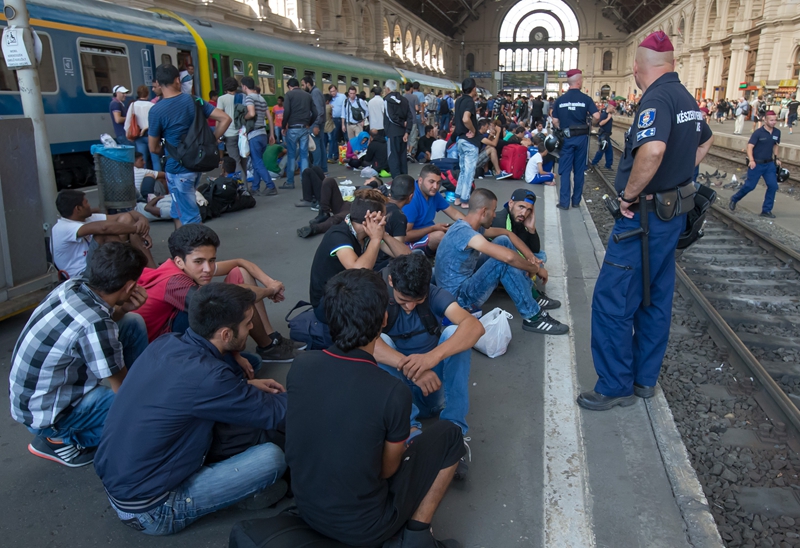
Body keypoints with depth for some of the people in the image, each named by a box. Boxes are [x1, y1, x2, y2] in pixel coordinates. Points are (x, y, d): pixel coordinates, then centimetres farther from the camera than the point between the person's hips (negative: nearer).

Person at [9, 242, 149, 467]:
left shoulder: (73, 286, -12)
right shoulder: (94, 325, -33)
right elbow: (122, 389, -19)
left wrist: (123, 309, -10)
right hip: (44, 412, -8)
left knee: (134, 323, 3)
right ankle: (62, 438, 3)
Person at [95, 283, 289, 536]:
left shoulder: (166, 343, -6)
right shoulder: (206, 376, -28)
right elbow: (274, 415, -14)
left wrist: (246, 385, 9)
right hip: (149, 512, -8)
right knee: (272, 457, -11)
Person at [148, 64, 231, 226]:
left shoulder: (156, 110, -13)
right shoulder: (194, 101, -1)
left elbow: (154, 148, -5)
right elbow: (225, 119, -2)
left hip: (177, 168, -6)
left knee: (189, 218, 3)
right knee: (178, 212, 23)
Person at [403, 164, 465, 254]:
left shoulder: (433, 194, -1)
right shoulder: (411, 199, -25)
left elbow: (454, 213, 8)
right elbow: (405, 236, -25)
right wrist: (433, 228, -21)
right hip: (412, 242, -8)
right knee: (439, 235, -33)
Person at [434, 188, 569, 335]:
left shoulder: (469, 226, 4)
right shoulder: (463, 232, -27)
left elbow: (507, 233, 14)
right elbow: (508, 257, -35)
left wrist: (530, 255, -1)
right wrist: (537, 269, -19)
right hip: (458, 297, -10)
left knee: (503, 241, 4)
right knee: (504, 262, -27)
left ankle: (531, 294, 9)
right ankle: (533, 317, -15)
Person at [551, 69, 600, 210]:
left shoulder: (560, 100, 0)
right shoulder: (586, 99, -5)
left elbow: (555, 121, 1)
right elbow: (596, 116, -11)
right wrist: (589, 121, 10)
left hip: (566, 138, 0)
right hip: (581, 137, 0)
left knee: (565, 170, 4)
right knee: (579, 170, 10)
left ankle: (564, 202, -1)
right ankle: (576, 200, 16)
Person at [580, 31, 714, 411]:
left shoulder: (656, 99, -18)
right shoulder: (686, 98, 12)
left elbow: (652, 151, -38)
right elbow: (704, 141, 30)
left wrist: (628, 196, -24)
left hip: (645, 215, -10)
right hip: (673, 211, 10)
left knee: (612, 300, -2)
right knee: (656, 297, 15)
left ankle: (616, 386, 8)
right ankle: (645, 379, 27)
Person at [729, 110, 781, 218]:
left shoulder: (777, 132, 3)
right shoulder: (758, 133, -14)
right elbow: (750, 147, -18)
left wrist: (776, 158, 11)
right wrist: (751, 160, -30)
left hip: (769, 164, 5)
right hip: (756, 164, -5)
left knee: (773, 186, -4)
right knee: (750, 186, 1)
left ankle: (766, 210, 6)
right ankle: (734, 199, 27)